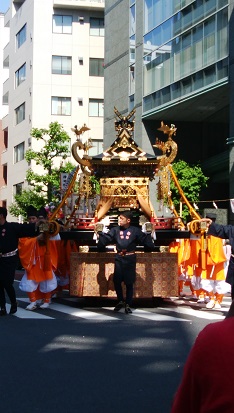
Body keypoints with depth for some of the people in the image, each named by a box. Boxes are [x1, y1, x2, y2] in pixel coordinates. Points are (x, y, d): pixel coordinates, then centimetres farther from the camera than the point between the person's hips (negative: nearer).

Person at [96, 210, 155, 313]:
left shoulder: (135, 230, -2)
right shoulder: (115, 230, 3)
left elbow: (145, 240, 3)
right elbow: (106, 239, -1)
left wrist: (149, 234, -5)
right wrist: (99, 234, -7)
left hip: (130, 258, -2)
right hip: (119, 258, 2)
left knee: (129, 282, 4)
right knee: (116, 281, 3)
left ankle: (128, 304, 15)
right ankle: (120, 301, 24)